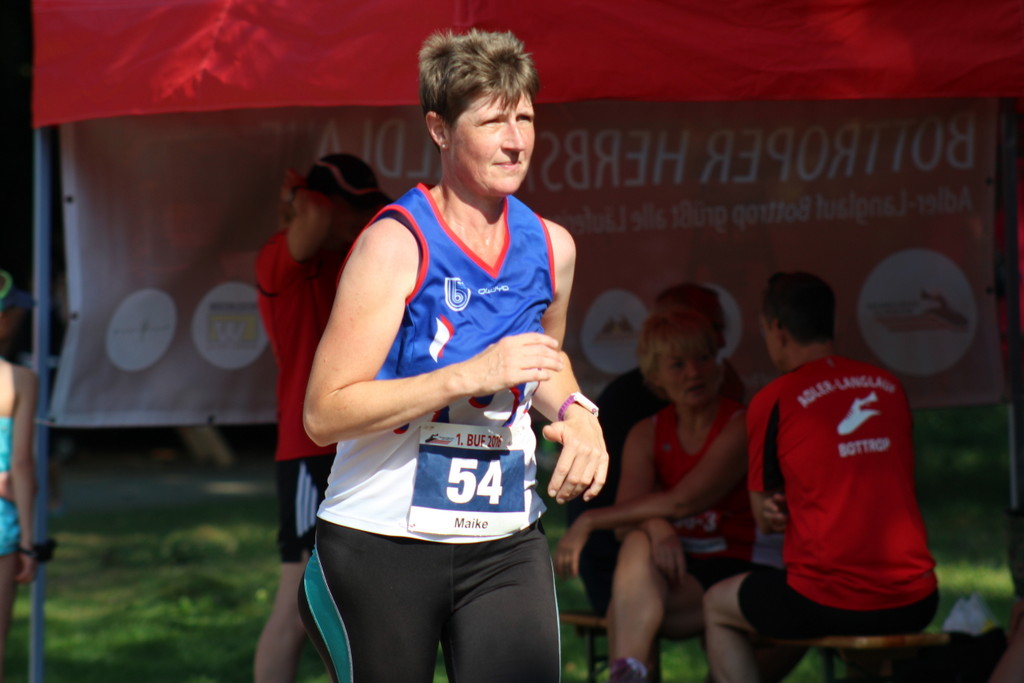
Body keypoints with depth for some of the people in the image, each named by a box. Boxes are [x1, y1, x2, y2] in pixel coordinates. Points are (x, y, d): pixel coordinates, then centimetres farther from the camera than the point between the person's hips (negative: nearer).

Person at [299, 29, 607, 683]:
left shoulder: (551, 246, 7)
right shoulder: (396, 243, -12)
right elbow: (325, 414, -17)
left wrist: (574, 410, 7)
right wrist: (472, 375, -23)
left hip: (506, 543, 4)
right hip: (382, 540, -4)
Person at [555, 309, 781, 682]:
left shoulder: (741, 427, -7)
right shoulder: (646, 435, 12)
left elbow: (684, 500, -18)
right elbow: (630, 507, -3)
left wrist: (589, 521, -16)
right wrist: (658, 529, -28)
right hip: (680, 570, 5)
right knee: (638, 544, -31)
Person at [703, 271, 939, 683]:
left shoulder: (773, 401, -4)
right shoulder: (890, 387, 9)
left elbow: (765, 517, 4)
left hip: (830, 603, -5)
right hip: (914, 604, 5)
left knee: (717, 606, 22)